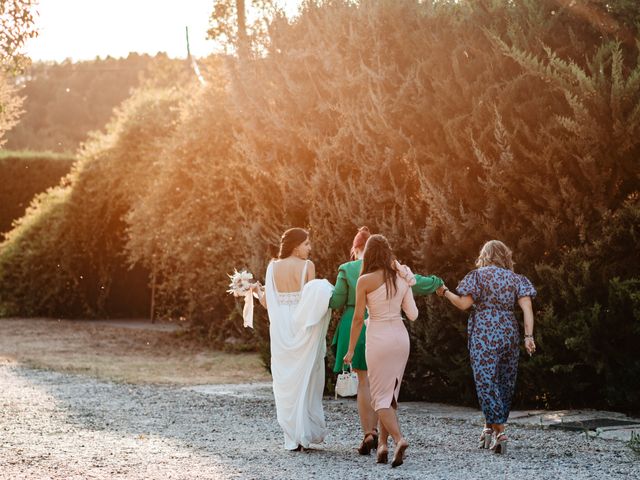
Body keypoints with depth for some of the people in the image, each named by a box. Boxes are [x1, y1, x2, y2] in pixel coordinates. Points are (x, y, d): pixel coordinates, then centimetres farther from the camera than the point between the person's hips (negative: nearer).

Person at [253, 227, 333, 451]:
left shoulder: (273, 267, 4)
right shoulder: (307, 266, -6)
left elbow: (266, 302, 4)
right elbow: (311, 299, -13)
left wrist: (257, 290, 20)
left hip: (280, 329, 3)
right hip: (302, 326, -3)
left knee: (286, 382, 8)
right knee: (306, 380, 7)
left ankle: (292, 438, 7)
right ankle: (306, 433, 8)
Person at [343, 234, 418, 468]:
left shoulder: (365, 281, -10)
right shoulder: (402, 279, 3)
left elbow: (358, 318, -8)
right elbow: (413, 314, 5)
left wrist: (351, 350, 0)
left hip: (378, 339, -5)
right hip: (401, 337, 5)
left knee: (381, 397, 0)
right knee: (390, 394, 14)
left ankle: (399, 439, -20)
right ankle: (383, 444, 13)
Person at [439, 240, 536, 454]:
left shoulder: (478, 275, 1)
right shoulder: (515, 278, 11)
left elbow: (464, 304, -6)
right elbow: (527, 307, -1)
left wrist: (445, 292, 10)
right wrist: (528, 336, -4)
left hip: (484, 334, -4)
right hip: (509, 333, 4)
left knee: (487, 382, -3)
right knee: (505, 382, 13)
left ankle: (499, 432, -12)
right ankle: (489, 428, 19)